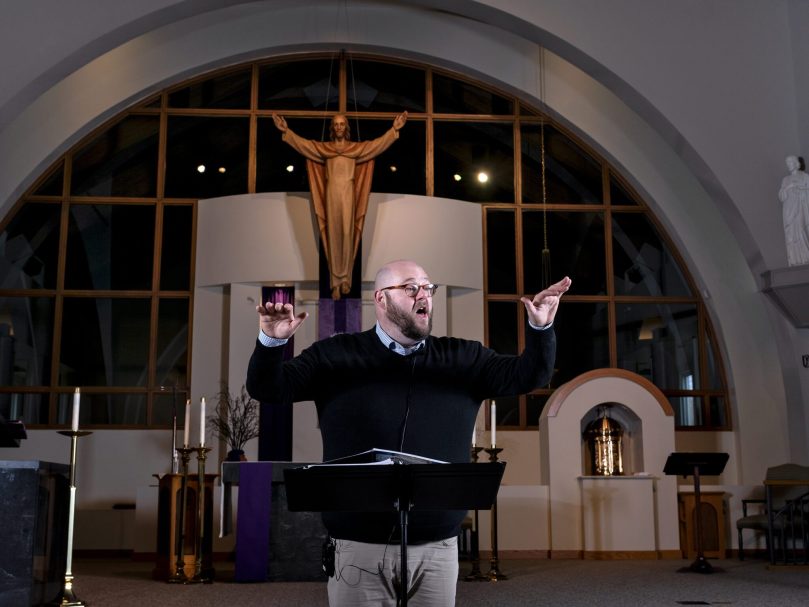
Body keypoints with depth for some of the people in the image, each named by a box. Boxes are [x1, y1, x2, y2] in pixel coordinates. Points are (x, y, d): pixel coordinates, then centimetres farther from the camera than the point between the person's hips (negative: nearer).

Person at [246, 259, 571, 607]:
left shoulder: (463, 359, 9)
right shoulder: (335, 356, 3)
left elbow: (528, 374, 5)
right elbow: (267, 388, 0)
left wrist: (540, 328, -14)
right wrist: (271, 342, -20)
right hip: (358, 548, -2)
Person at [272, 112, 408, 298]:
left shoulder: (357, 148, 10)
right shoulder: (323, 148, 11)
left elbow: (379, 143, 3)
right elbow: (303, 143, 4)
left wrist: (394, 129, -7)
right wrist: (286, 131, -7)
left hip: (348, 194, 0)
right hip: (331, 194, 0)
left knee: (347, 235, -5)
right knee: (333, 236, -1)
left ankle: (345, 279, 3)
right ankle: (336, 282, -1)